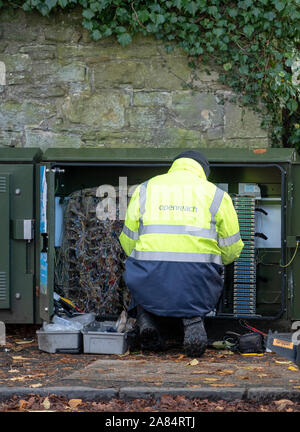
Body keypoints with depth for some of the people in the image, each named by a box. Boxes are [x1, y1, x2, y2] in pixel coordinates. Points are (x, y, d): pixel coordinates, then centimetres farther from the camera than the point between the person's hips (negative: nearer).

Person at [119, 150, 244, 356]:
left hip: (150, 281, 1)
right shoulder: (217, 195, 12)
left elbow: (128, 242, 14)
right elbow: (231, 250, 13)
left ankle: (146, 318, 7)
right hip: (197, 283, -1)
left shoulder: (144, 190, 15)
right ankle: (193, 318, 1)